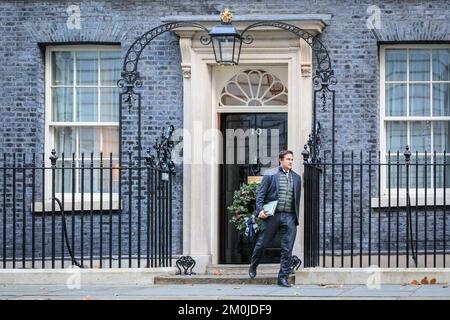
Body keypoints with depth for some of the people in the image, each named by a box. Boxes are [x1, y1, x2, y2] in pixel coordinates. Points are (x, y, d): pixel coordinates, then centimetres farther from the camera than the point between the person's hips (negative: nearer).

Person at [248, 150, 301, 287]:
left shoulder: (296, 178, 13)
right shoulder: (270, 175, 1)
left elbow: (297, 199, 16)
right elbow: (260, 194, 1)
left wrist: (296, 217, 12)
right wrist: (260, 210, -12)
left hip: (289, 217, 3)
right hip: (272, 215, -2)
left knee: (287, 249, -3)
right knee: (261, 244, 7)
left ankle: (283, 277, 3)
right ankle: (253, 267, 33)